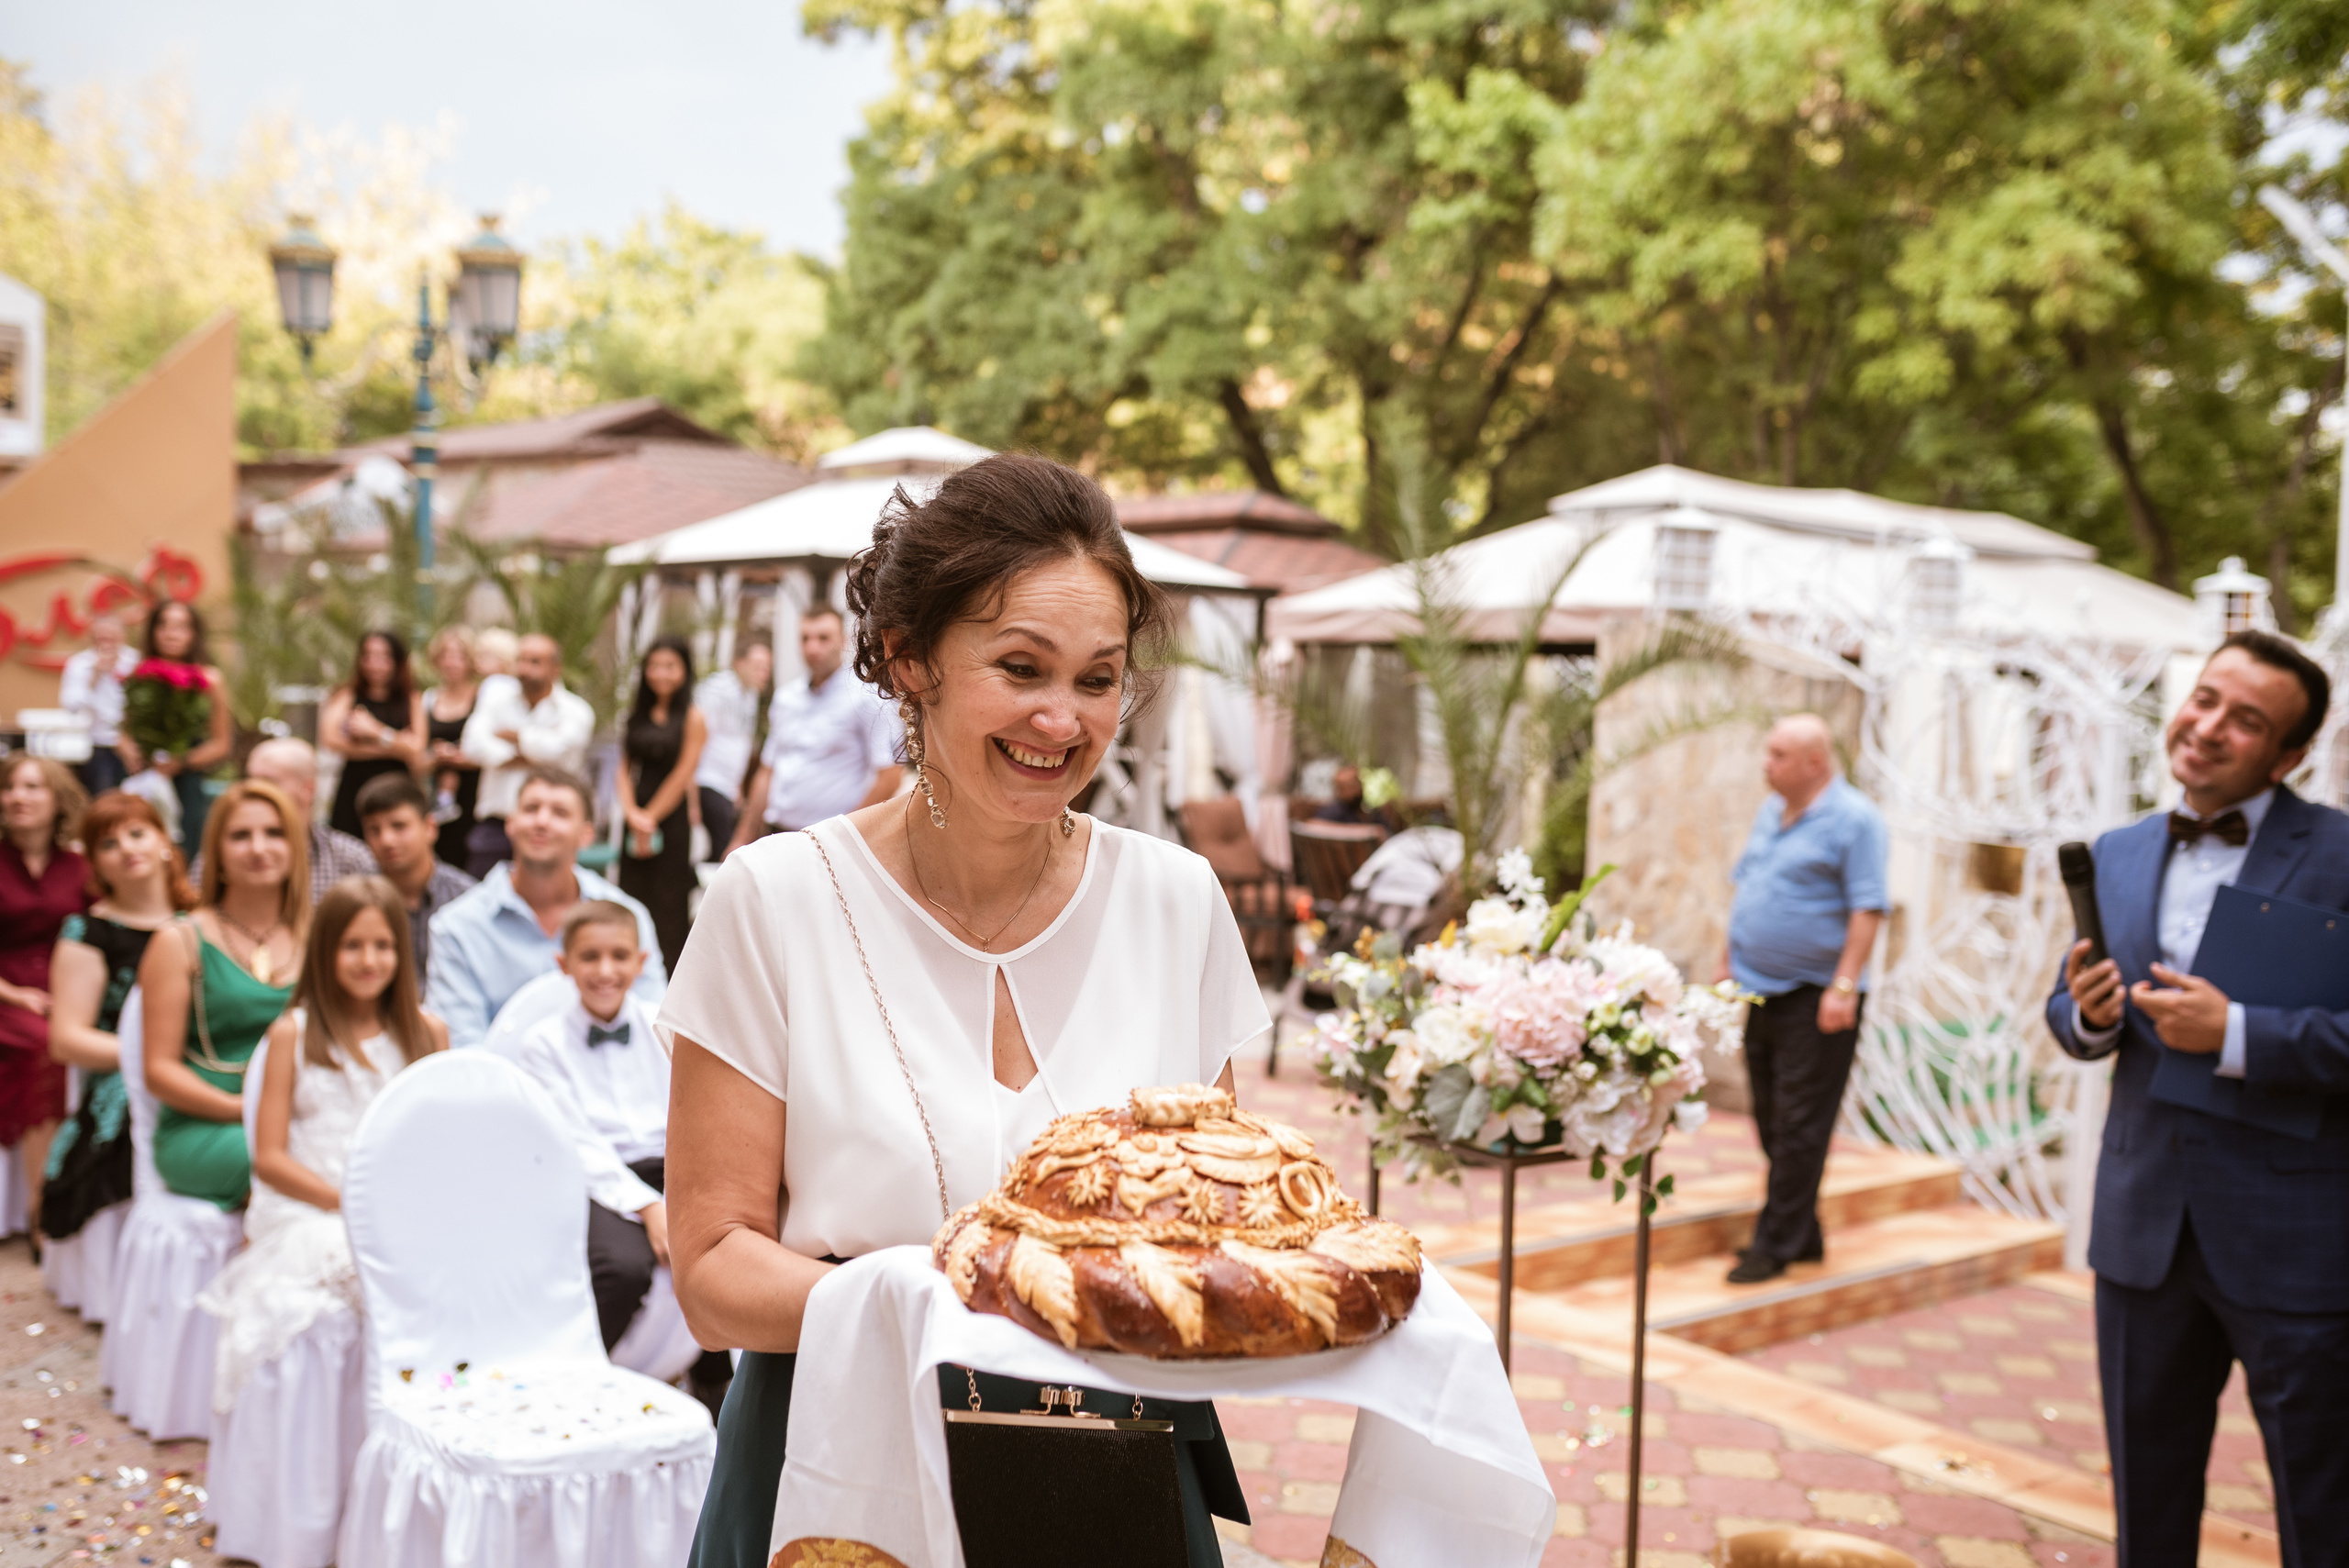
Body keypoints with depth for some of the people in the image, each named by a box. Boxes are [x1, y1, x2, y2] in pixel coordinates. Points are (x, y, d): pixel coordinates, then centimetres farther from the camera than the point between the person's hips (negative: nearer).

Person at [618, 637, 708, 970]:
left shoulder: (692, 717, -4)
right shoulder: (638, 715, 12)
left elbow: (683, 774, -7)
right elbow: (625, 768, 8)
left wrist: (651, 816, -6)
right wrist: (632, 812, -7)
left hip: (673, 818, -5)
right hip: (636, 817, 5)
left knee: (668, 905, -4)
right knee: (633, 895, 4)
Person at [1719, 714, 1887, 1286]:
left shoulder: (1854, 819, -11)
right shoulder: (1770, 813, 13)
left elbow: (1867, 910, -15)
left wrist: (1844, 986, -20)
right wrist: (1729, 966, 18)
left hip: (1814, 998, -8)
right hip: (1759, 991, 8)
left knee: (1798, 1128, -3)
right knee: (1772, 1124, 12)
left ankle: (1777, 1244, 3)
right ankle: (1802, 1235, 23)